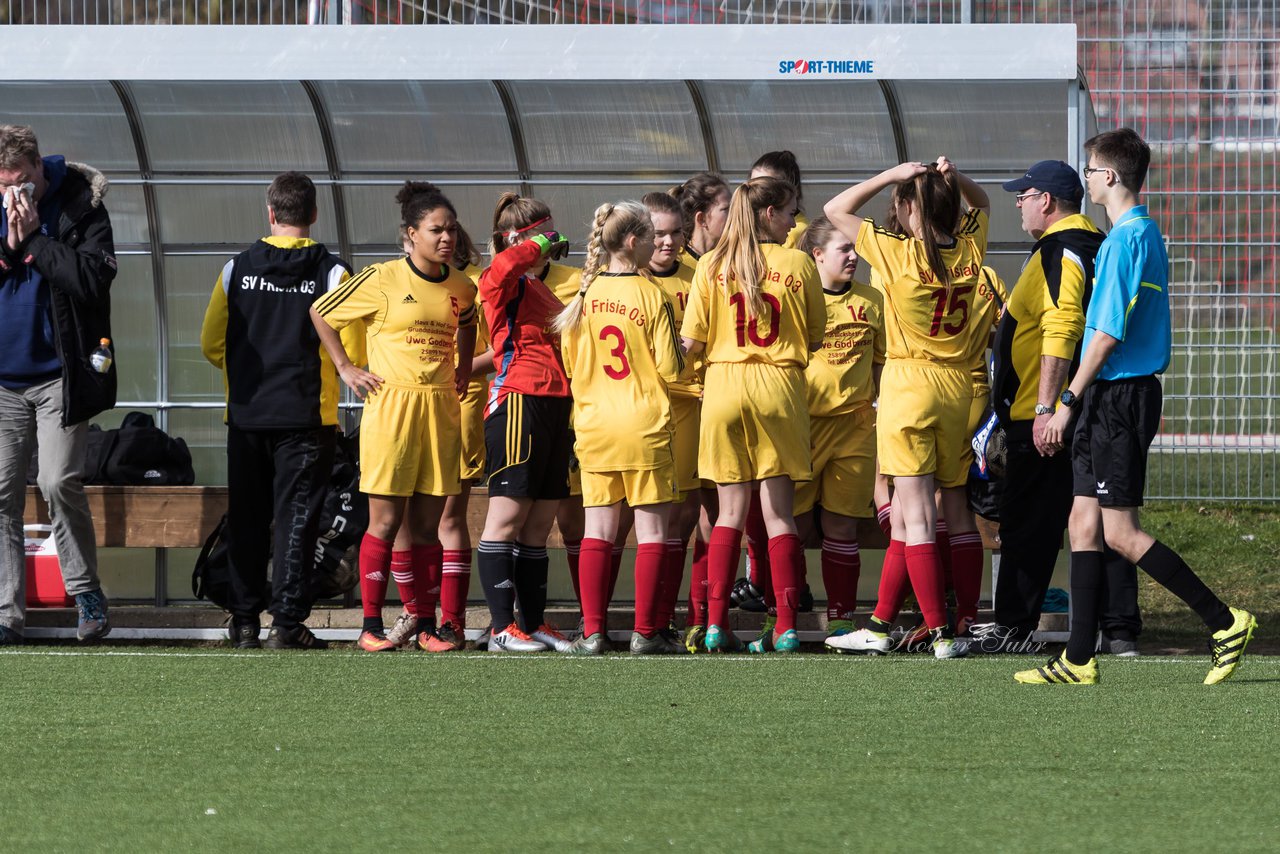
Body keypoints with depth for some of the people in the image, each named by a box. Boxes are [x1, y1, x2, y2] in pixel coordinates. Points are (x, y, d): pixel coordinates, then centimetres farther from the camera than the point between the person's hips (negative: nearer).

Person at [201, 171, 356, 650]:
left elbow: (211, 345, 6)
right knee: (296, 516, 0)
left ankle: (245, 622, 10)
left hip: (246, 413, 2)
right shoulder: (331, 273, -5)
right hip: (307, 414, -2)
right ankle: (287, 623, -5)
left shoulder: (237, 269, 2)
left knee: (246, 520, 9)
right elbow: (351, 350, -6)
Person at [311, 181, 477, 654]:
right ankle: (371, 626, -1)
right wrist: (346, 369, 1)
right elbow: (320, 312, 3)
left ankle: (424, 625, 8)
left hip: (440, 411, 4)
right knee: (386, 521, -5)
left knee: (427, 524, 5)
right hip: (391, 406, -4)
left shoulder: (462, 288, 8)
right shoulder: (382, 280, -6)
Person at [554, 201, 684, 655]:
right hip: (643, 423, -4)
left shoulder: (585, 293, 3)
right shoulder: (651, 295, -11)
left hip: (594, 424, 5)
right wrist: (679, 351, 11)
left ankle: (592, 631, 4)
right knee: (652, 529, 2)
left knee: (598, 530, 7)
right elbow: (670, 368, -10)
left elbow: (570, 362, 10)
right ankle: (645, 632, 0)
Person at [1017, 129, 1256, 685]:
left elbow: (1107, 334, -20)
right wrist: (1079, 403, 19)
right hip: (1117, 398, 10)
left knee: (1120, 532, -6)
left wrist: (1067, 403, -15)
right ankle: (1079, 660, 8)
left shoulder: (1124, 239, -16)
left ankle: (1224, 622, -3)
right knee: (1083, 524, 8)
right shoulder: (1147, 233, 15)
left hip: (1118, 398, -10)